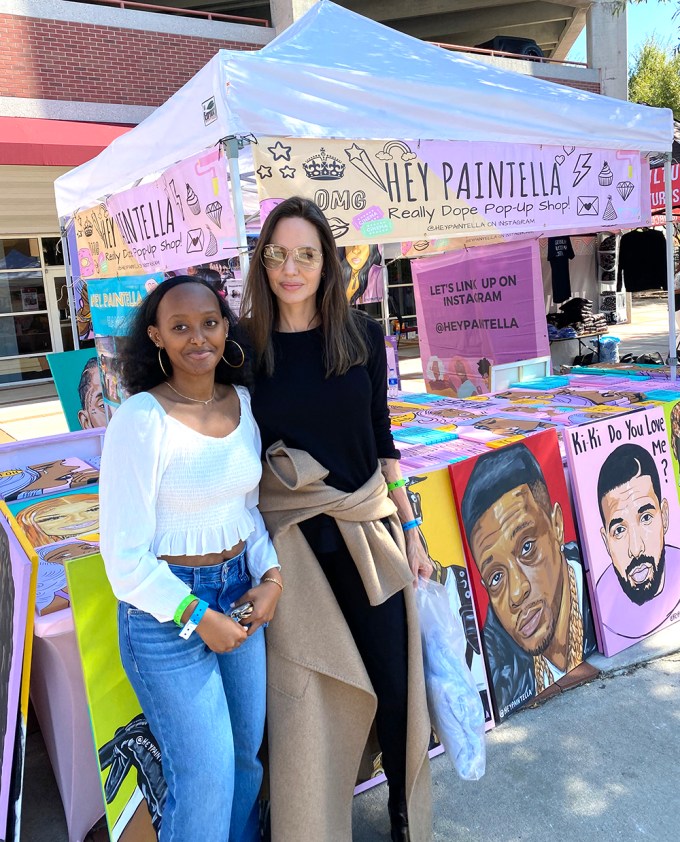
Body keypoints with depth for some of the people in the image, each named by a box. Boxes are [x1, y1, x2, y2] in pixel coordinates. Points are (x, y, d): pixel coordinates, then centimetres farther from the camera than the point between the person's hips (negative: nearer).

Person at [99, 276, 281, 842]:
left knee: (249, 754, 21)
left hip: (239, 591, 6)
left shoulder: (244, 402, 0)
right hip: (166, 609, -6)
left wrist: (271, 577, -4)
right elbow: (126, 556, -16)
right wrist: (198, 616, -14)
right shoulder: (141, 419, -18)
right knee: (207, 774, 5)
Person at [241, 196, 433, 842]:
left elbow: (381, 437, 7)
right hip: (290, 541, -1)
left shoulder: (361, 336, 0)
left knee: (395, 682, 13)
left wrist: (410, 529, 7)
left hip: (369, 528, 2)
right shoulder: (246, 345, -5)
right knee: (304, 699, 8)